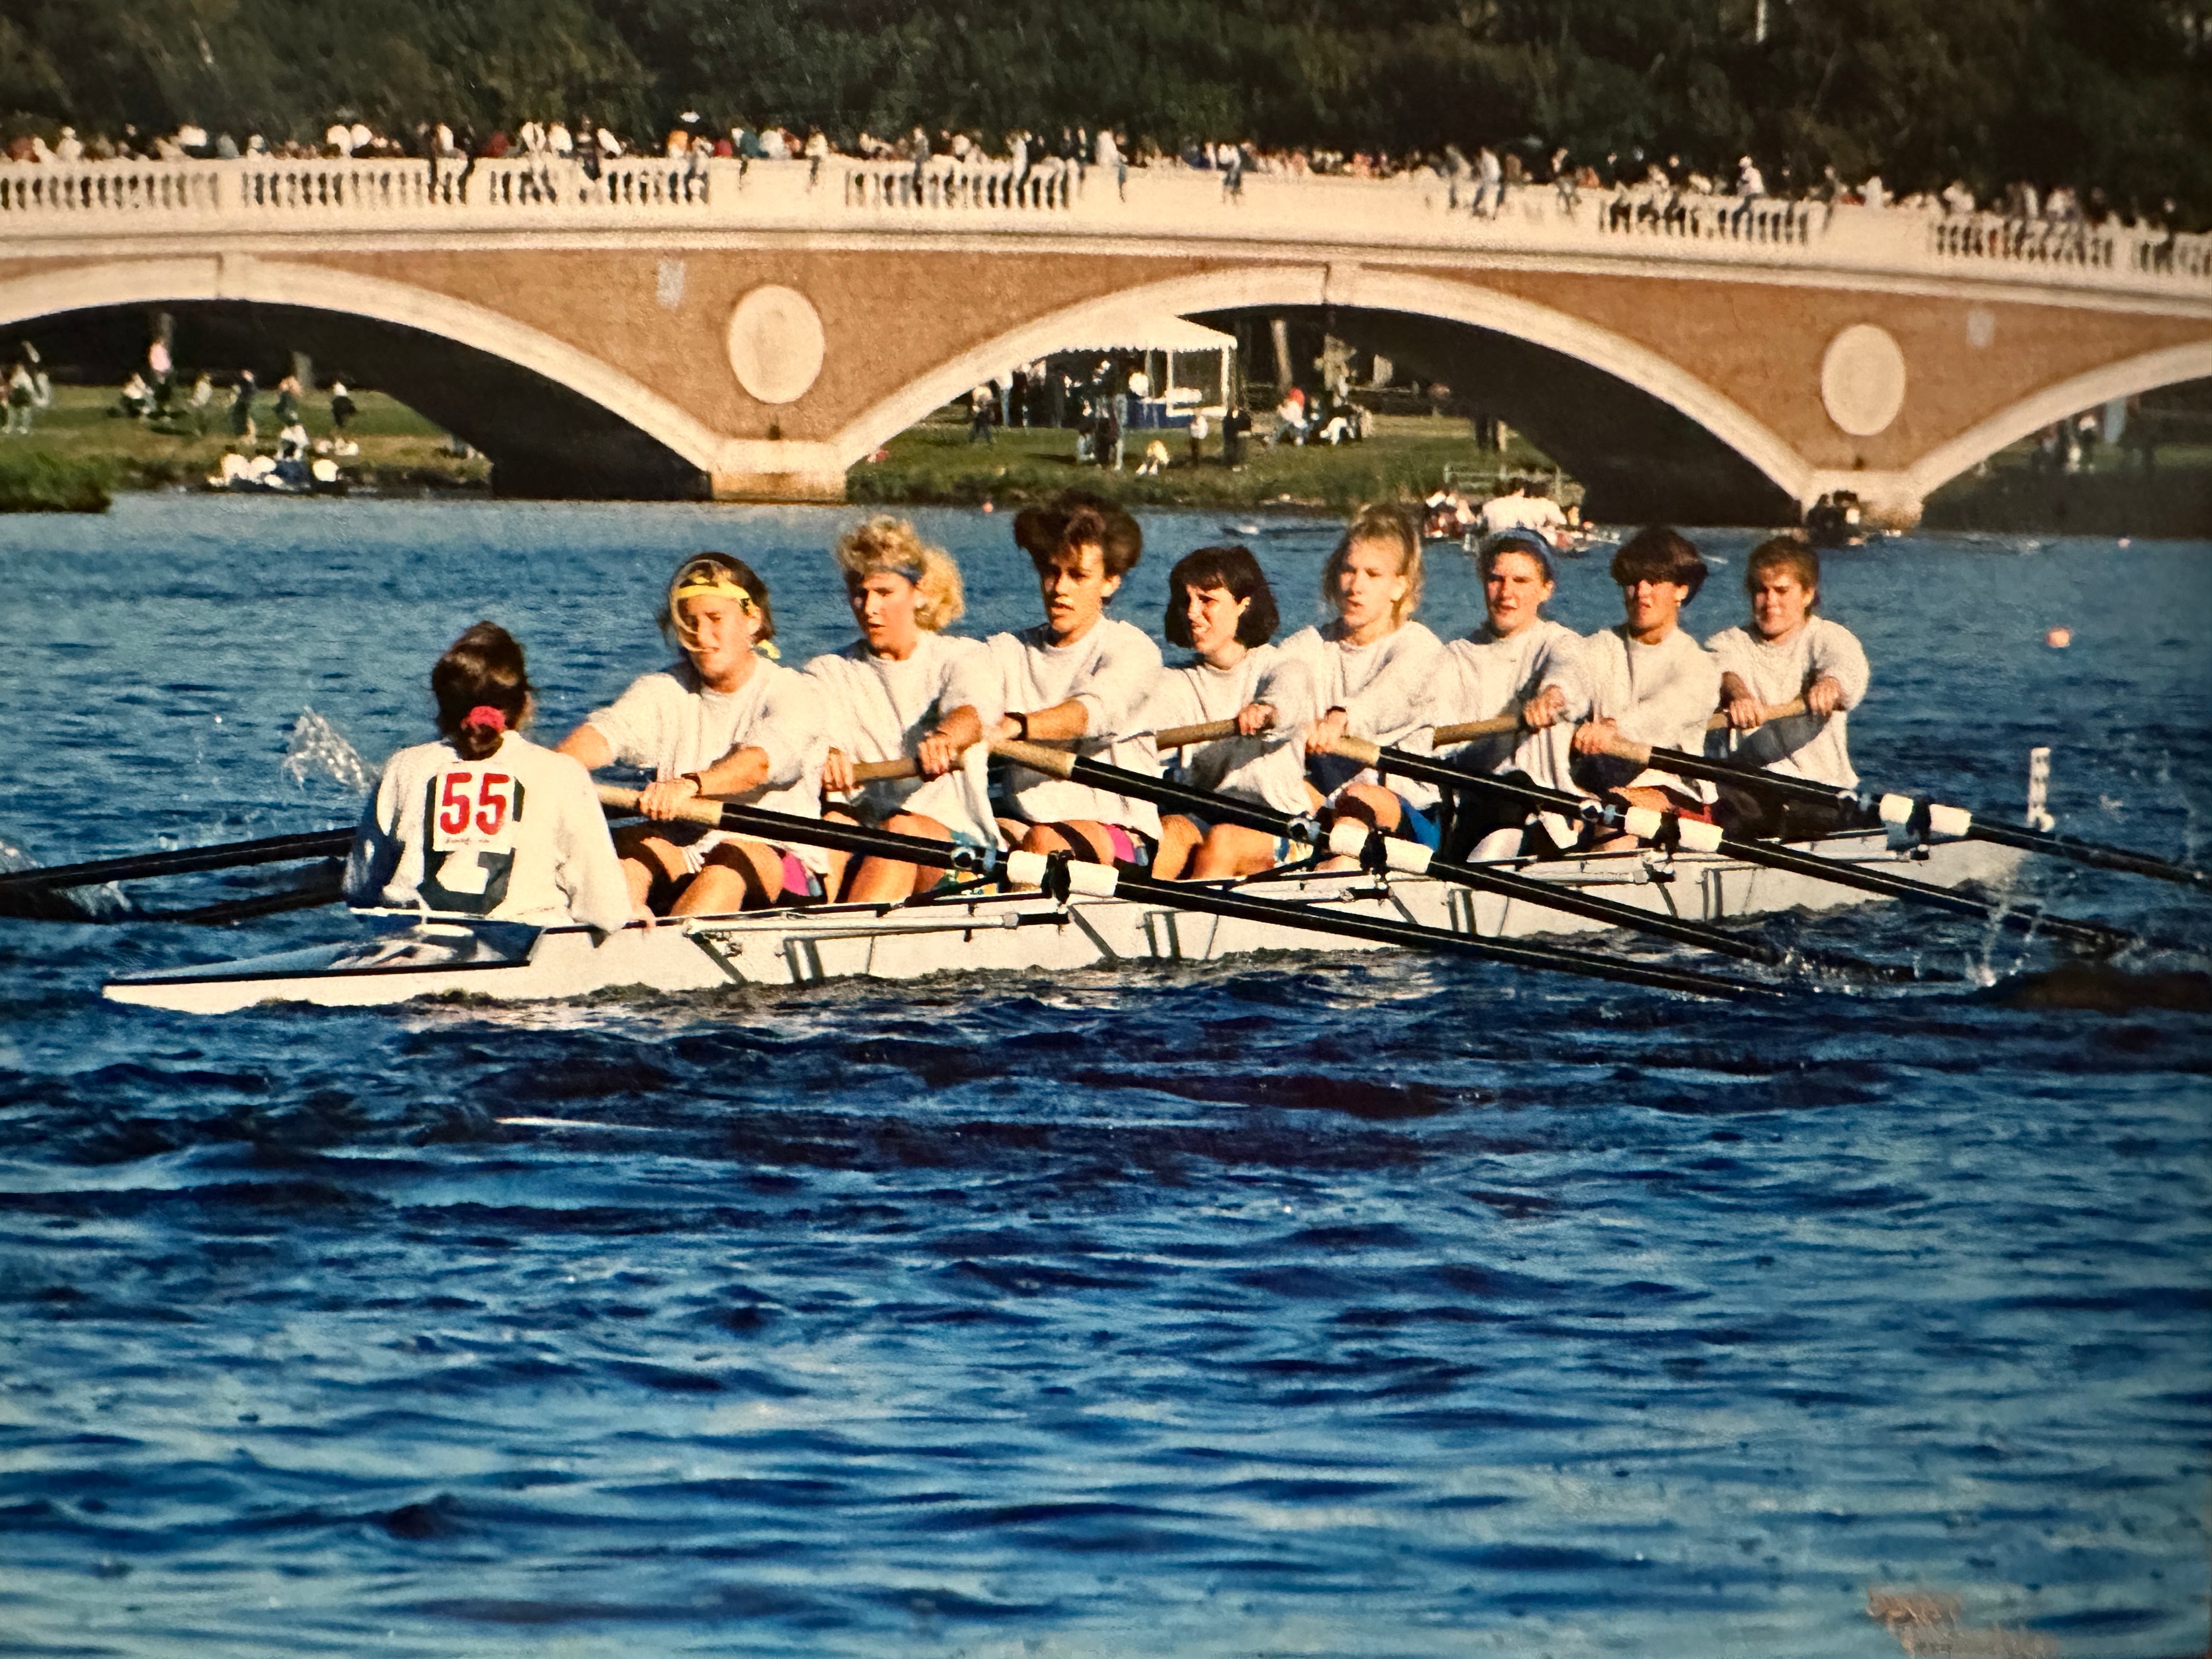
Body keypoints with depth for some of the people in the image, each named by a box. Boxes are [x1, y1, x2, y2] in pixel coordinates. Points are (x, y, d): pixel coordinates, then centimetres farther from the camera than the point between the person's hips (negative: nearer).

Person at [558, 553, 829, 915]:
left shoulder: (792, 694, -3)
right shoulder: (665, 691, 10)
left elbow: (759, 762, -24)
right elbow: (606, 733, -10)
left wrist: (691, 784, -44)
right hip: (682, 852, 3)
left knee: (729, 859, -35)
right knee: (632, 844, -26)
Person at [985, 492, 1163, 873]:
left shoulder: (1132, 649, 0)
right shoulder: (1009, 651, 14)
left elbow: (1097, 710, -22)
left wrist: (1015, 726, -42)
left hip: (1116, 833, -4)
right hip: (1020, 821, 4)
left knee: (1044, 841, -36)